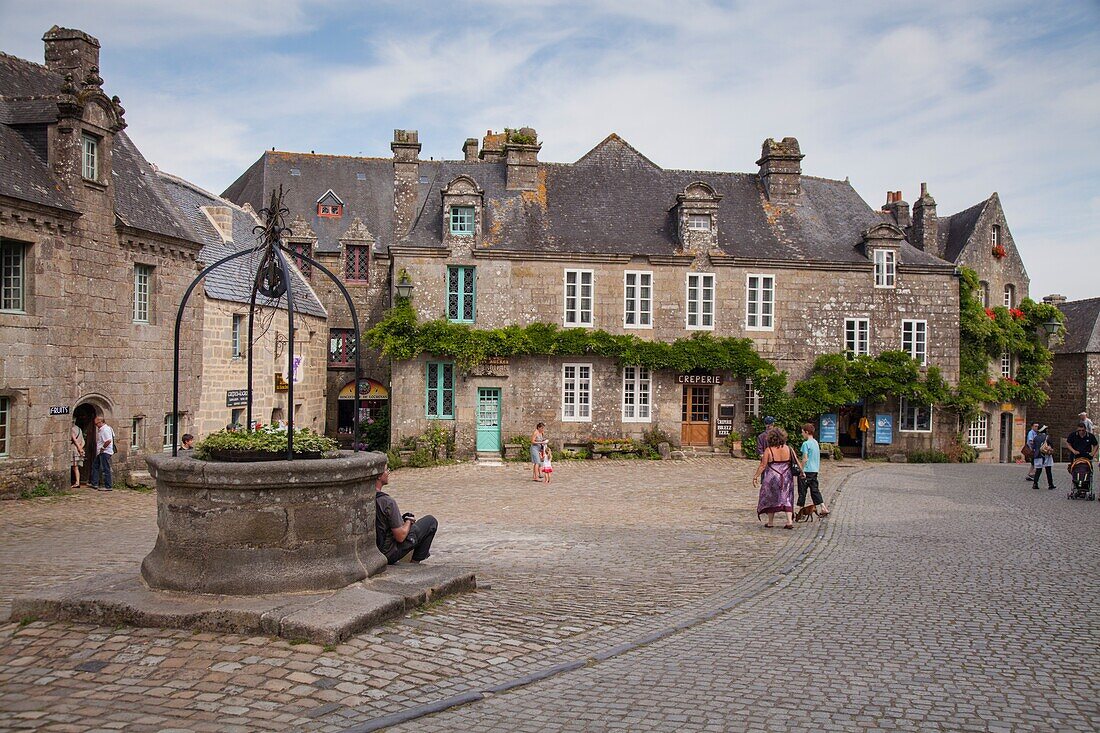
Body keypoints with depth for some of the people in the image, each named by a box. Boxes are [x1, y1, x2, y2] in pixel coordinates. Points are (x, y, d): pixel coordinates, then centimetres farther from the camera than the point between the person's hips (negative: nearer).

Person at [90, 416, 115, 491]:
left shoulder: (105, 429, -18)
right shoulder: (100, 429, 16)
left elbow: (108, 441, -29)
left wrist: (102, 448, -20)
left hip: (105, 452, -11)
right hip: (100, 452, 11)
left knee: (105, 469, -7)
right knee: (95, 466, 19)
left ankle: (108, 486, -3)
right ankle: (94, 484, 27)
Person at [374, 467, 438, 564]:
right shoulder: (387, 502, -28)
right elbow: (400, 537, -21)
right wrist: (409, 521, -1)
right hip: (389, 555, -7)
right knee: (431, 521, 4)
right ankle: (415, 561, 16)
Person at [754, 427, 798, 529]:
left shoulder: (768, 450, -12)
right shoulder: (788, 449, -2)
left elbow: (763, 465, -12)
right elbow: (796, 462, 3)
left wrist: (756, 476, -5)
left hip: (772, 478, -3)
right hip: (786, 478, 3)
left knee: (770, 498, 12)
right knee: (786, 498, 12)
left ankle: (771, 522, 18)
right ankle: (790, 521, 1)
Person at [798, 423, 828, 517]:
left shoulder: (806, 443, -15)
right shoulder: (816, 442, 11)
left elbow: (805, 458, -19)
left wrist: (802, 470, -14)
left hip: (807, 470, -8)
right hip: (815, 470, 8)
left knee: (802, 490, 1)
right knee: (815, 490, 12)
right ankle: (823, 509, 6)